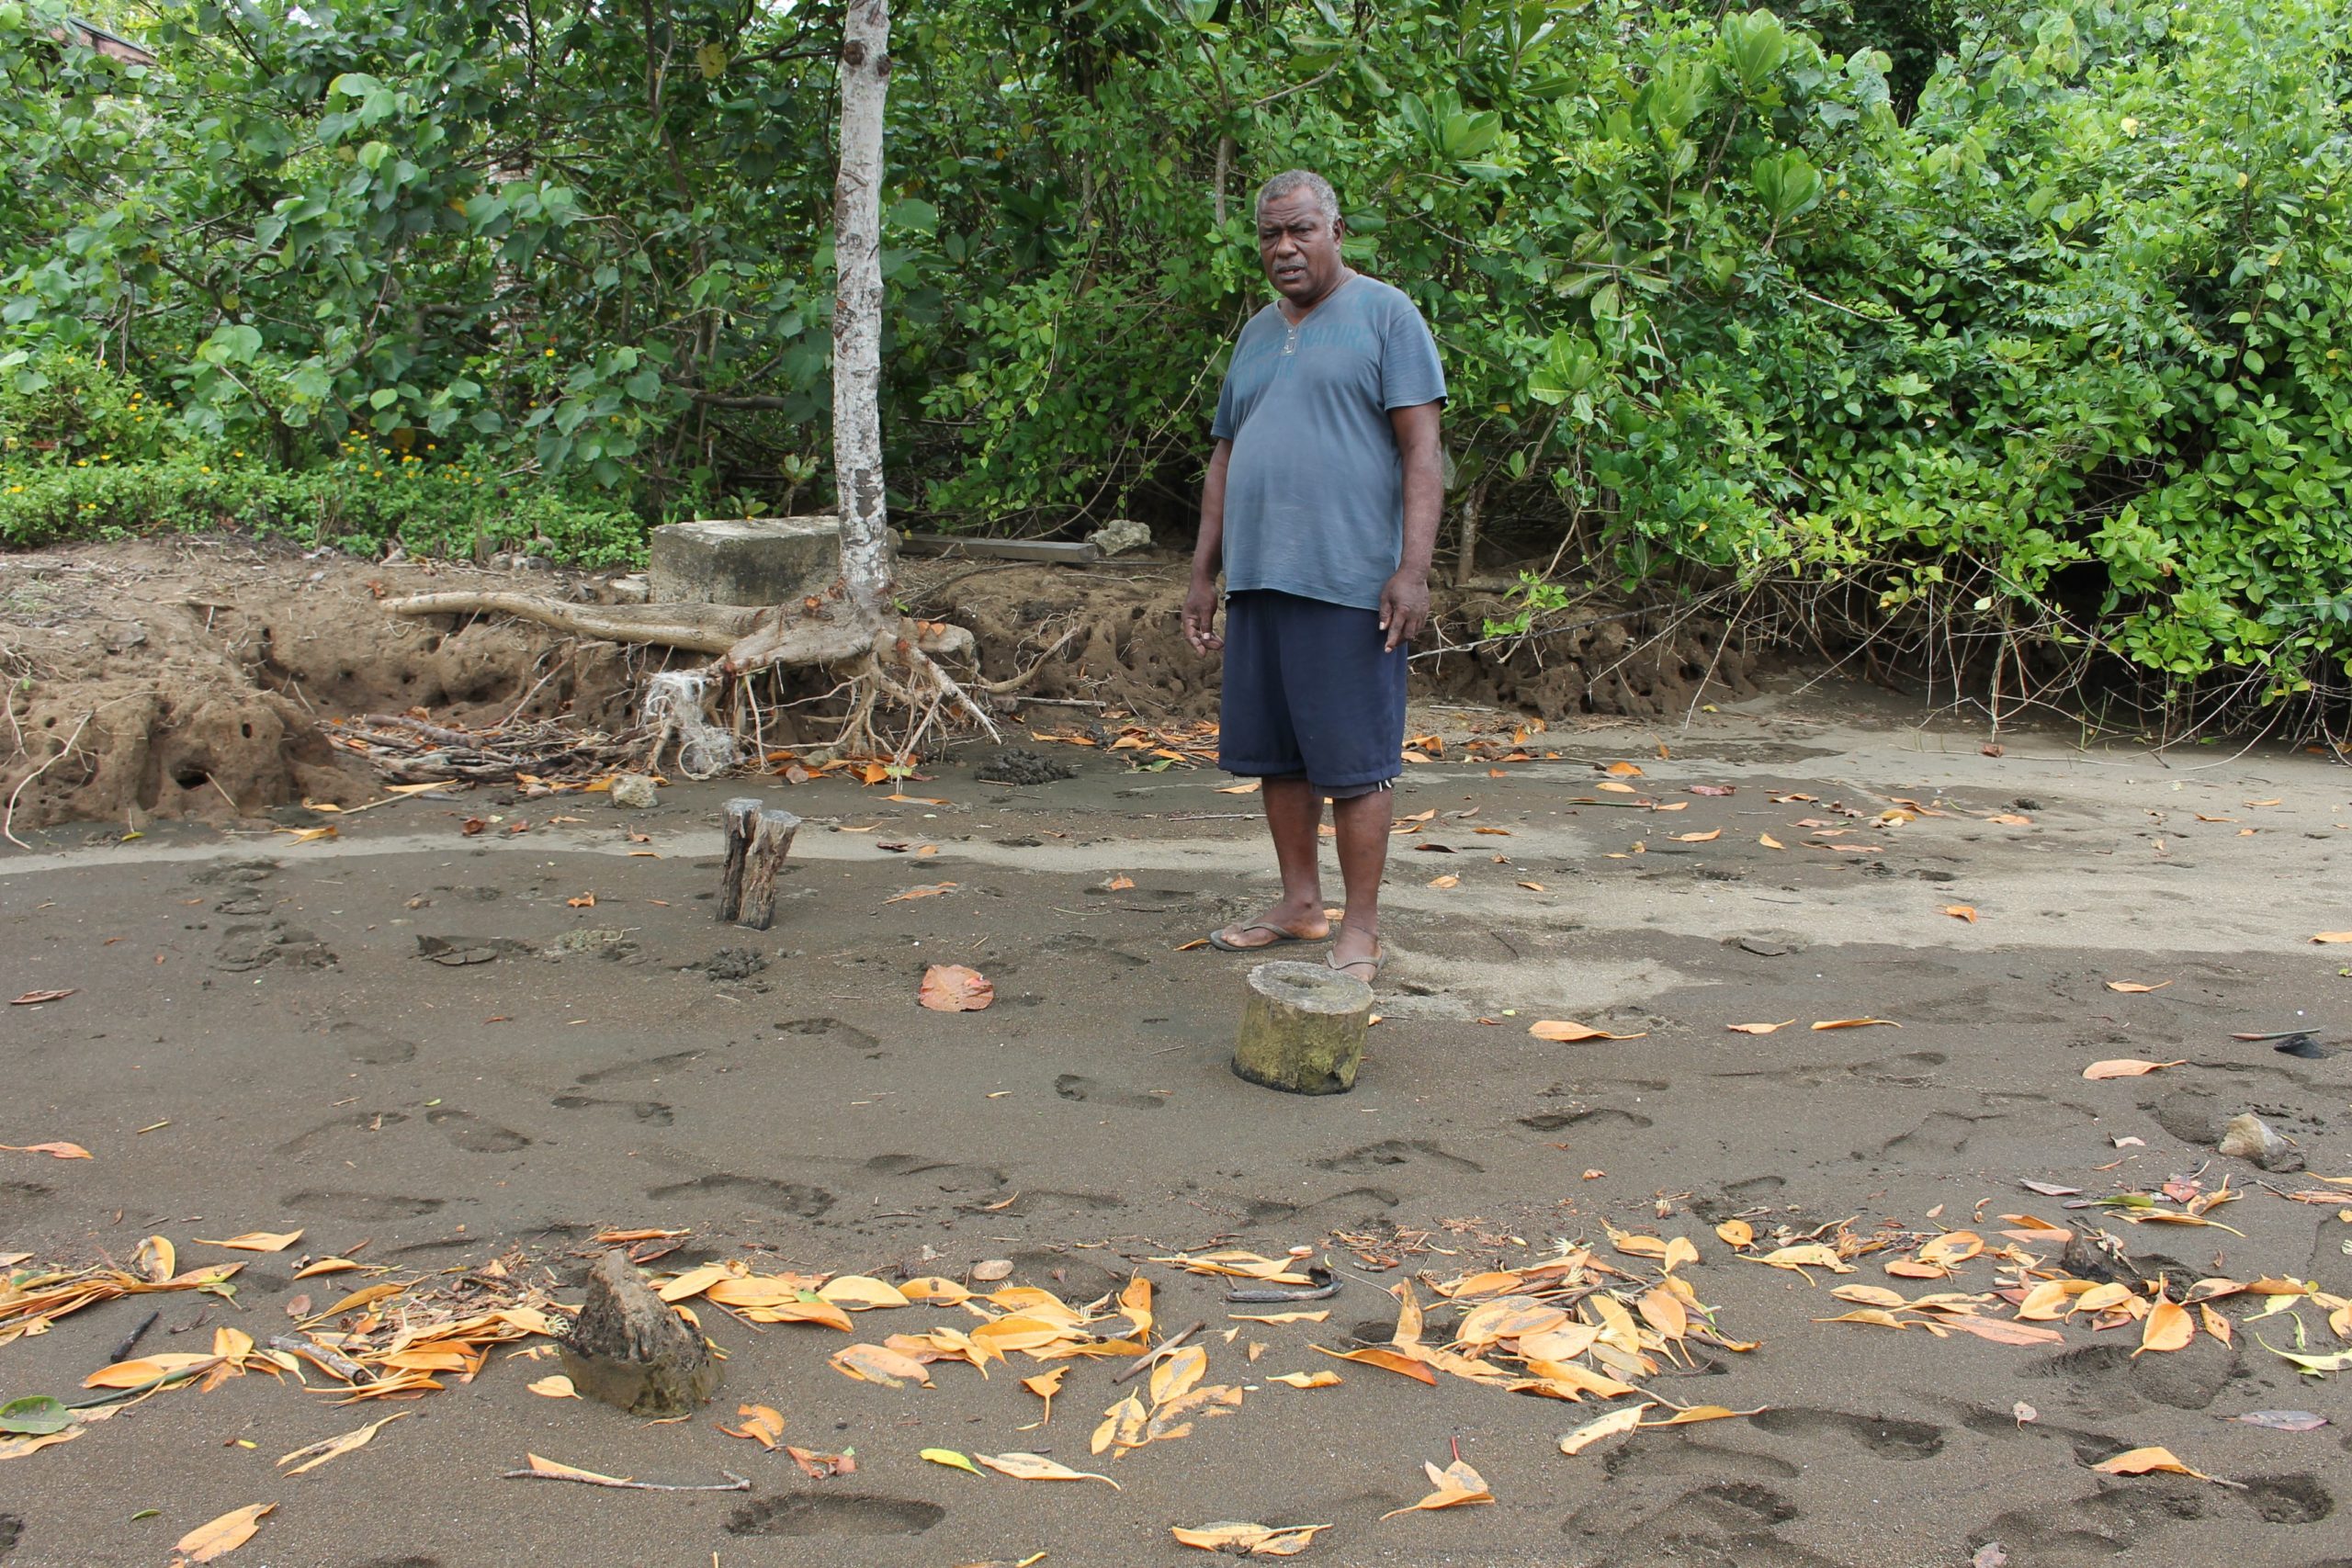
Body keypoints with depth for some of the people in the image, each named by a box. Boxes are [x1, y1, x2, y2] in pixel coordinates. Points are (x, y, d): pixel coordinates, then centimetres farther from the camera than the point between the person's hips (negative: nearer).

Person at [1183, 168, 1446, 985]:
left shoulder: (1385, 315, -1)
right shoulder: (1257, 334, 19)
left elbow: (1422, 450, -8)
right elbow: (1225, 459, 21)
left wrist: (1413, 568, -17)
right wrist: (1202, 575, 16)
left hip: (1348, 581, -7)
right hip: (1257, 581, 7)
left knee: (1352, 760, -4)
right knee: (1277, 753, 11)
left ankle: (1359, 930, 3)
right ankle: (1300, 902, 23)